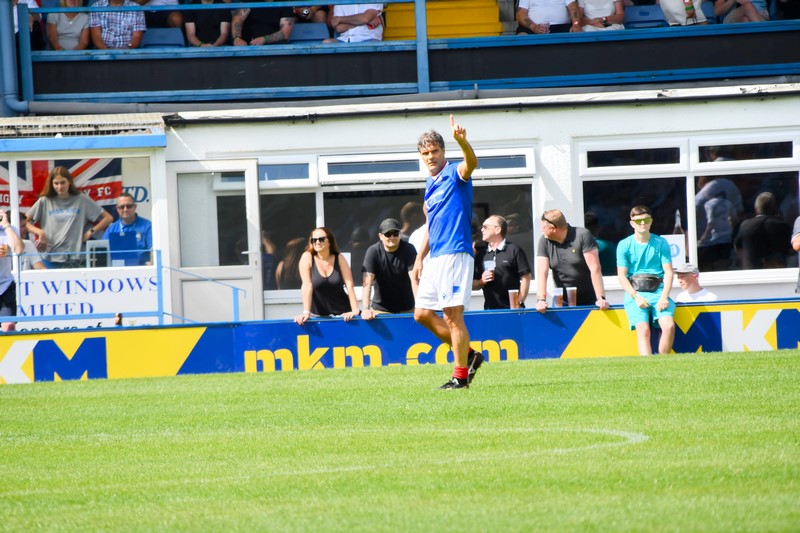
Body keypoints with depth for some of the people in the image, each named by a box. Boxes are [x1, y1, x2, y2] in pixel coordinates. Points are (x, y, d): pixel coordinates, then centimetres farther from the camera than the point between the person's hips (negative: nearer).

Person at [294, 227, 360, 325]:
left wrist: (355, 311, -18)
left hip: (341, 313, 1)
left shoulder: (339, 258, -1)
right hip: (317, 315, -1)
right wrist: (306, 312, -23)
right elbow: (307, 286, -14)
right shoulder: (307, 257, -6)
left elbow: (350, 286, -7)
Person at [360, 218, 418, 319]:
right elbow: (367, 282, -18)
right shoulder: (373, 252, -10)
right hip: (380, 308, 0)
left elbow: (414, 279, -18)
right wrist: (365, 309, -32)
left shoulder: (408, 250, -8)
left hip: (406, 308, 0)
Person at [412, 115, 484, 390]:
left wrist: (462, 141, -50)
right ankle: (469, 355, 18)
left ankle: (461, 376, -4)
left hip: (455, 253, -9)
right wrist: (419, 258, 22)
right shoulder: (430, 185, 19)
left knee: (453, 316, -9)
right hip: (435, 258, 9)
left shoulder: (455, 174, -6)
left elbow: (472, 163, -30)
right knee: (422, 313, 9)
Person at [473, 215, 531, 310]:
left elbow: (525, 278, -2)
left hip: (511, 309, -4)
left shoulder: (514, 250, 1)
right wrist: (481, 282, -4)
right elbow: (472, 284, 18)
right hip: (489, 309, 4)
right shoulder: (481, 255, 15)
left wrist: (519, 303, -9)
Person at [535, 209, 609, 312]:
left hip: (589, 302, -3)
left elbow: (595, 269, -16)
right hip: (562, 303, 3)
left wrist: (601, 298, -23)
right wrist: (541, 300, -22)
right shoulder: (544, 241, -1)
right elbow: (542, 272, -8)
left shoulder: (583, 235, -12)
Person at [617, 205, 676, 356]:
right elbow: (622, 275, 3)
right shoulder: (624, 245, 7)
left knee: (669, 325, -25)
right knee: (643, 330, -25)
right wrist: (636, 297, -12)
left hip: (658, 292, 1)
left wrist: (664, 297, -10)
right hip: (635, 293, -1)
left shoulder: (661, 243, 9)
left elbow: (668, 272, 6)